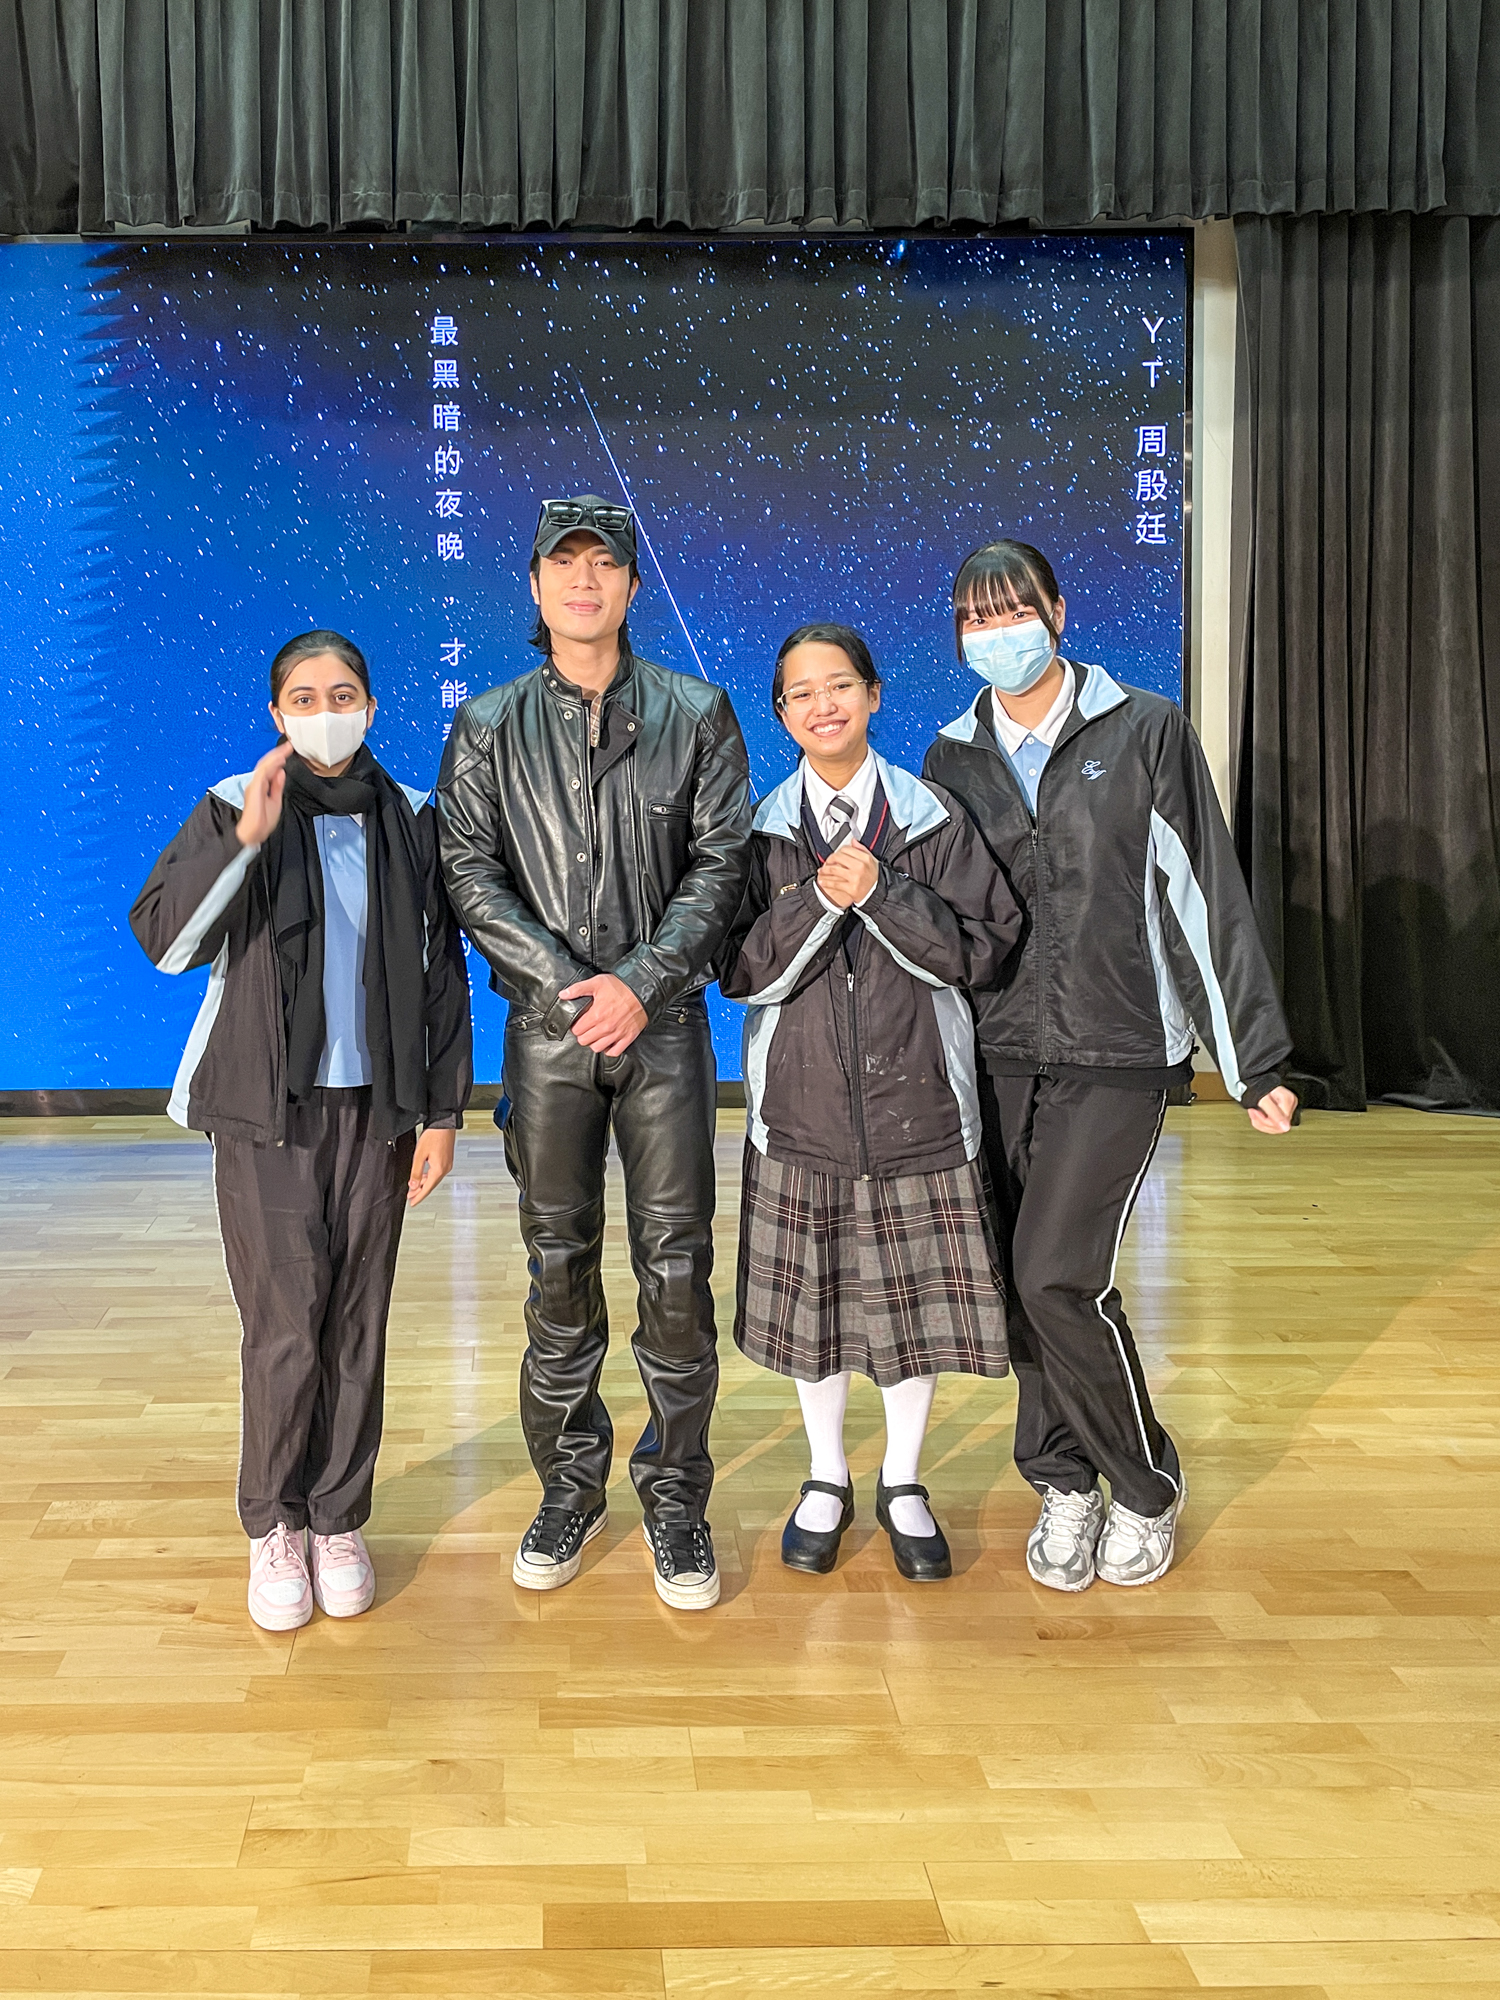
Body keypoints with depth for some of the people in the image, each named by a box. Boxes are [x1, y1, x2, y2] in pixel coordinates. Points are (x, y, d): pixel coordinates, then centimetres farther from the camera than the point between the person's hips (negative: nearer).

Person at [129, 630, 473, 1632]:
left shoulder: (411, 821, 6)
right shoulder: (232, 810, 1)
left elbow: (443, 974, 9)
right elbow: (164, 939, -12)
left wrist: (443, 1110, 5)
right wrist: (245, 837, -23)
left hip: (377, 1111, 2)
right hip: (268, 1108, -2)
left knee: (357, 1323, 5)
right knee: (286, 1324, -4)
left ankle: (339, 1520, 18)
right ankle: (274, 1525, 12)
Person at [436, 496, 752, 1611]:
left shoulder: (695, 715, 6)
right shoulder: (491, 727, 7)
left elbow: (721, 863, -1)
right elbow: (473, 875, 1)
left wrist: (640, 982, -13)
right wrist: (568, 983, -11)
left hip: (664, 1021, -1)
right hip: (548, 1024, 1)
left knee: (678, 1265, 0)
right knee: (558, 1262, 7)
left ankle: (676, 1498, 14)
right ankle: (570, 1488, 21)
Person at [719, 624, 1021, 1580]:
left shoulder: (933, 818, 1)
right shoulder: (763, 831, 3)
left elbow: (981, 951, -5)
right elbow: (744, 972, -3)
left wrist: (881, 892, -17)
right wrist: (819, 900, -18)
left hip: (916, 1097, 0)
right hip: (803, 1099, 1)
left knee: (919, 1296, 6)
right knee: (813, 1295, 9)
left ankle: (903, 1483, 26)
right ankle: (828, 1481, 29)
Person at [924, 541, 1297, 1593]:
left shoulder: (1146, 730, -2)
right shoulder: (954, 757, 8)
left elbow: (1207, 896, -3)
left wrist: (1255, 1060, -4)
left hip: (1118, 1056, -4)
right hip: (998, 1056, 4)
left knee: (1058, 1275, -13)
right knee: (1025, 1281, 5)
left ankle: (1146, 1482, 10)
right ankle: (1066, 1484, 25)